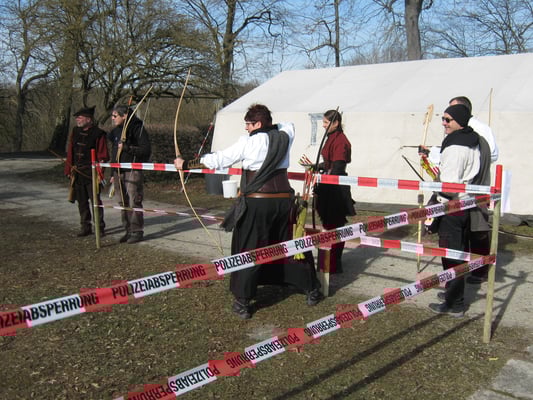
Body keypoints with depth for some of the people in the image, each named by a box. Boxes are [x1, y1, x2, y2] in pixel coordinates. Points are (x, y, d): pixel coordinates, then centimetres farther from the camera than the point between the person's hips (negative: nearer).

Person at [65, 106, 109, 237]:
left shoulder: (98, 133, -9)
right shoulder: (75, 131, 9)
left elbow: (103, 156, -8)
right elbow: (70, 152, 12)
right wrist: (68, 170, 9)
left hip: (91, 173, -6)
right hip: (77, 173, 6)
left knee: (95, 200, 0)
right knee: (82, 201, 11)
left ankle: (100, 228, 10)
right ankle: (86, 227, 21)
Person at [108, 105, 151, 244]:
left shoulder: (137, 129, -9)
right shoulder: (116, 131, 16)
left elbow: (146, 149, -15)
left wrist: (127, 148, -23)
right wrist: (114, 174, 21)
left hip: (133, 171, -8)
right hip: (119, 172, 8)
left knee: (134, 203, -6)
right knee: (123, 203, 11)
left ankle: (137, 232, 4)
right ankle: (128, 231, 20)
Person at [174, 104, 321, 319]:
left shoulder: (248, 142, -8)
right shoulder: (285, 136, 4)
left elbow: (220, 159, -7)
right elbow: (288, 125, 29)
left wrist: (186, 164, 1)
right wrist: (270, 126, 18)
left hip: (256, 203, -4)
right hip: (283, 200, 5)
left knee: (248, 250, 4)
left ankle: (243, 303, 7)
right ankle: (312, 289, 28)